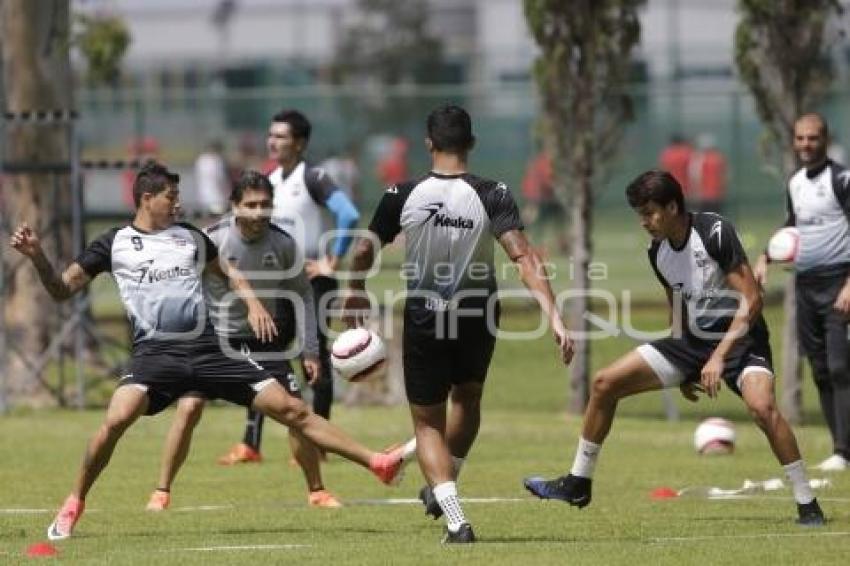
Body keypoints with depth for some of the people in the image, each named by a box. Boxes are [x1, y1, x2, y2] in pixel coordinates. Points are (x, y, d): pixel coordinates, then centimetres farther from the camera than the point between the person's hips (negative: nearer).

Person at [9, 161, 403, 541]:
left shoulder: (190, 237, 14)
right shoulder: (115, 244, 5)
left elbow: (227, 271, 31)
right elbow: (62, 290, 5)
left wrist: (252, 302, 14)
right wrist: (37, 256, -11)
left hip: (207, 348, 3)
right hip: (155, 351, -3)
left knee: (290, 409, -2)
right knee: (117, 419, -29)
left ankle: (375, 462, 2)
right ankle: (74, 504, -9)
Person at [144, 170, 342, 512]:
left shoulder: (282, 244, -9)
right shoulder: (212, 240, -17)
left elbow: (302, 294, 2)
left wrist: (310, 351, 1)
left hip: (264, 342, 2)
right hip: (215, 338, -2)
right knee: (189, 408, -16)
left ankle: (317, 491, 15)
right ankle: (162, 491, -4)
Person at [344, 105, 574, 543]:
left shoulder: (403, 196, -10)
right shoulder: (492, 196, -13)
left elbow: (364, 251, 3)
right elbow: (525, 259, -22)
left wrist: (355, 292, 23)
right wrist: (554, 318, -23)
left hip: (424, 319, -1)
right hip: (478, 317, 1)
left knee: (427, 422, 9)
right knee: (467, 398, 30)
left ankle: (455, 519, -8)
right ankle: (443, 488, 40)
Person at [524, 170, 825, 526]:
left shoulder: (715, 233, -19)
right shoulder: (658, 254, 3)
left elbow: (751, 300, -21)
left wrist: (719, 357, -26)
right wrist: (683, 369, 17)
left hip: (739, 338, -7)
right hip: (693, 340, 7)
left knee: (761, 406, -35)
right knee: (605, 383, 1)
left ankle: (807, 505, -23)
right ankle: (578, 484, 14)